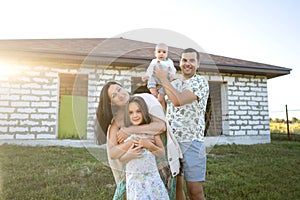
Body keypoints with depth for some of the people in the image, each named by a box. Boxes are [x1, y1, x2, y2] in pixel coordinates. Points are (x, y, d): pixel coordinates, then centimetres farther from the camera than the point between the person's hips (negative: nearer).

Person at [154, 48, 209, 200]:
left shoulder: (201, 82, -4)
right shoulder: (173, 84, 16)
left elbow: (178, 100, -19)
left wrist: (163, 79, -8)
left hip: (191, 142, -5)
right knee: (174, 187, 13)